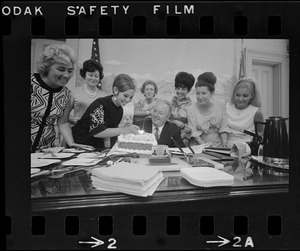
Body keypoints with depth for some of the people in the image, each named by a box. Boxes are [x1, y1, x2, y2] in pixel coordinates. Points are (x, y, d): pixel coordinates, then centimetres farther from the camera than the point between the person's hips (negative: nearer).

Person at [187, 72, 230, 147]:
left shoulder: (221, 104, 0)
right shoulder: (191, 110, -5)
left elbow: (223, 127, 3)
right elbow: (194, 131, -6)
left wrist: (225, 142, -10)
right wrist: (203, 145, -19)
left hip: (218, 143, 2)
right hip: (199, 145, -1)